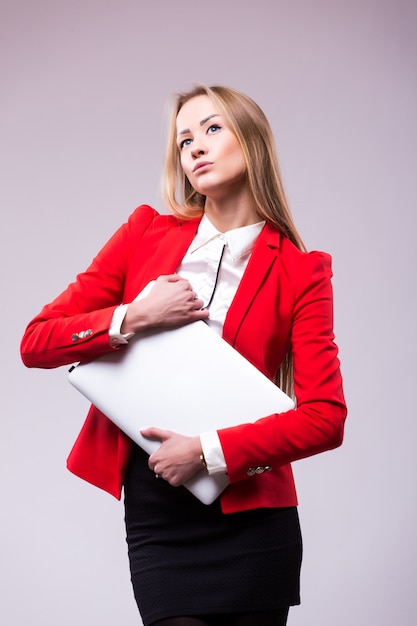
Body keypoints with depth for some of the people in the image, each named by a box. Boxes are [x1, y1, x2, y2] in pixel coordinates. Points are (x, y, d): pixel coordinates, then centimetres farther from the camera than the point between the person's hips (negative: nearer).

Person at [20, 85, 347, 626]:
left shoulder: (299, 272, 0)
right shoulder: (147, 232, 7)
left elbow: (326, 418, -7)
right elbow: (36, 342, 4)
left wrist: (209, 450, -14)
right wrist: (136, 317, -10)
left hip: (252, 512, -1)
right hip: (157, 510, 1)